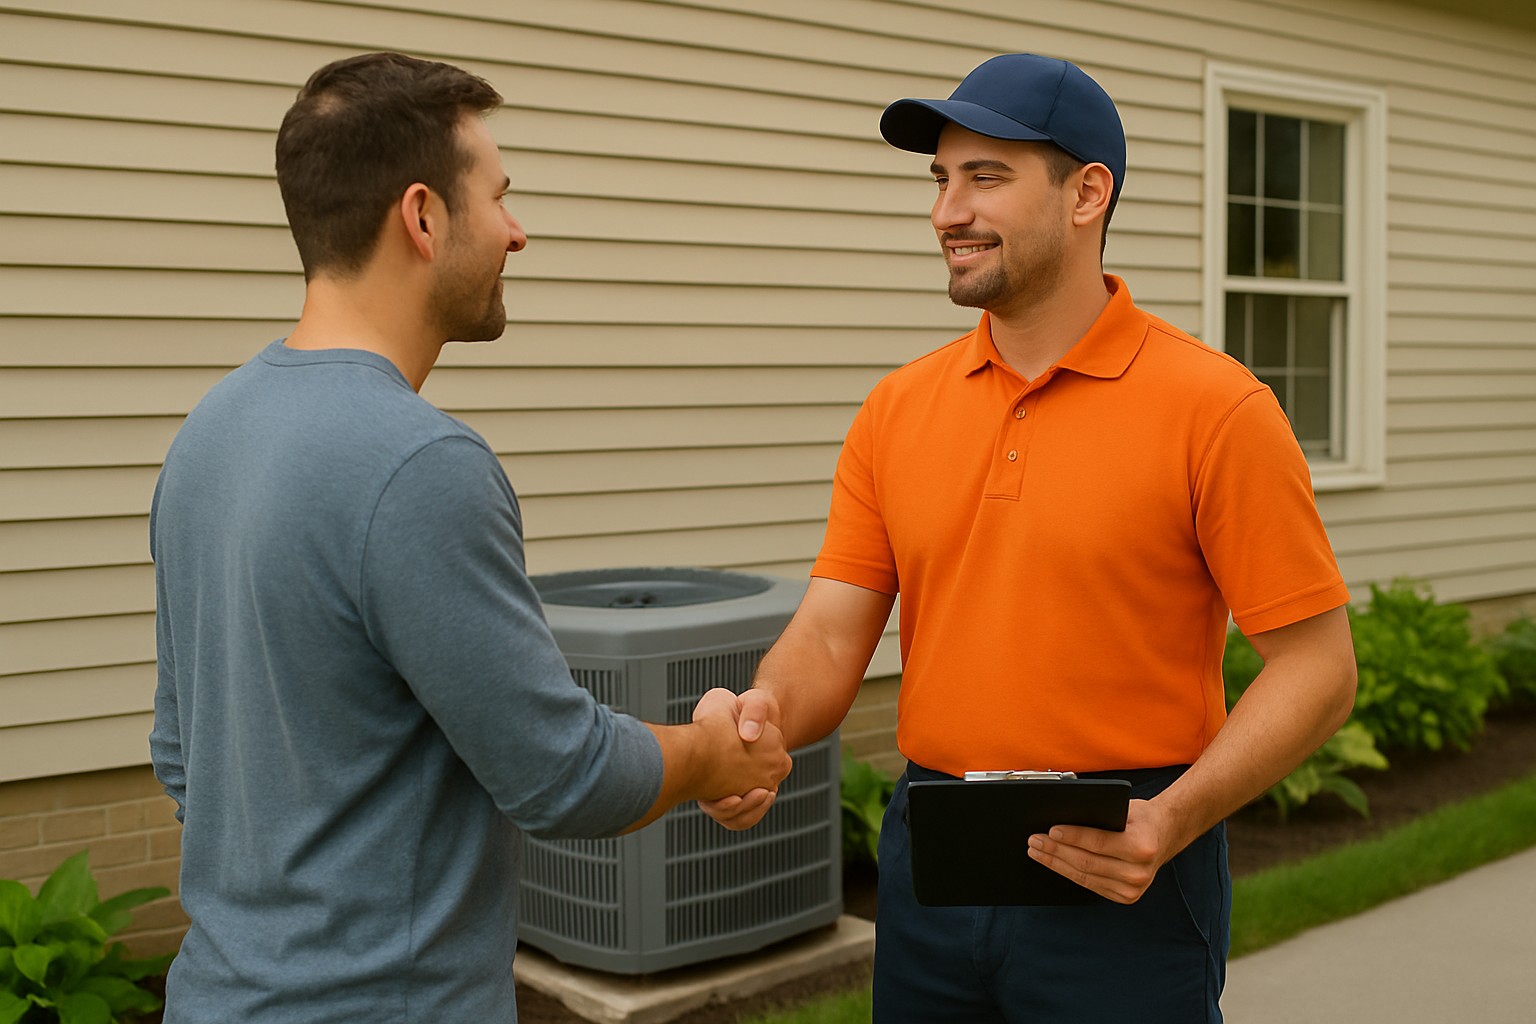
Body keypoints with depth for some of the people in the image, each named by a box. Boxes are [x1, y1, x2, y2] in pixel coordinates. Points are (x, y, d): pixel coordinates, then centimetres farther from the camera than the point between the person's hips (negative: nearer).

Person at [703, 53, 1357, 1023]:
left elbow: (1316, 664, -9)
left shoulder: (1215, 409, -10)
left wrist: (1174, 819, -22)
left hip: (1119, 878, -4)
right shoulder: (898, 409, 4)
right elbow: (830, 636, 2)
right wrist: (767, 714, -19)